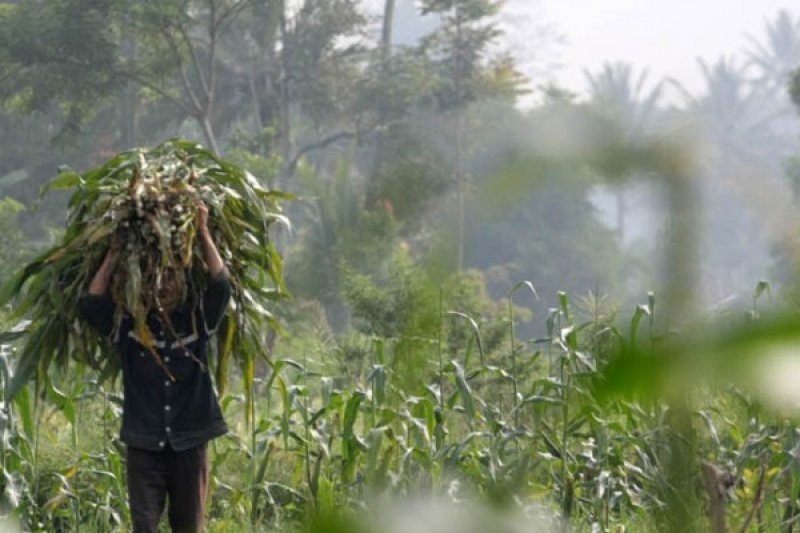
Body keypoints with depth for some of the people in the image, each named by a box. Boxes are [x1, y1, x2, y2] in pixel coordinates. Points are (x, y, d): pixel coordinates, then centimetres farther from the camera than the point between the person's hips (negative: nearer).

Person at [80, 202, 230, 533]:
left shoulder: (196, 323, 5)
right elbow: (91, 305, -6)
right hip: (144, 444, -1)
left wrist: (204, 233, -7)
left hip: (189, 443, 1)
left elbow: (220, 286, -6)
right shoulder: (129, 329, 4)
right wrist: (114, 254, -3)